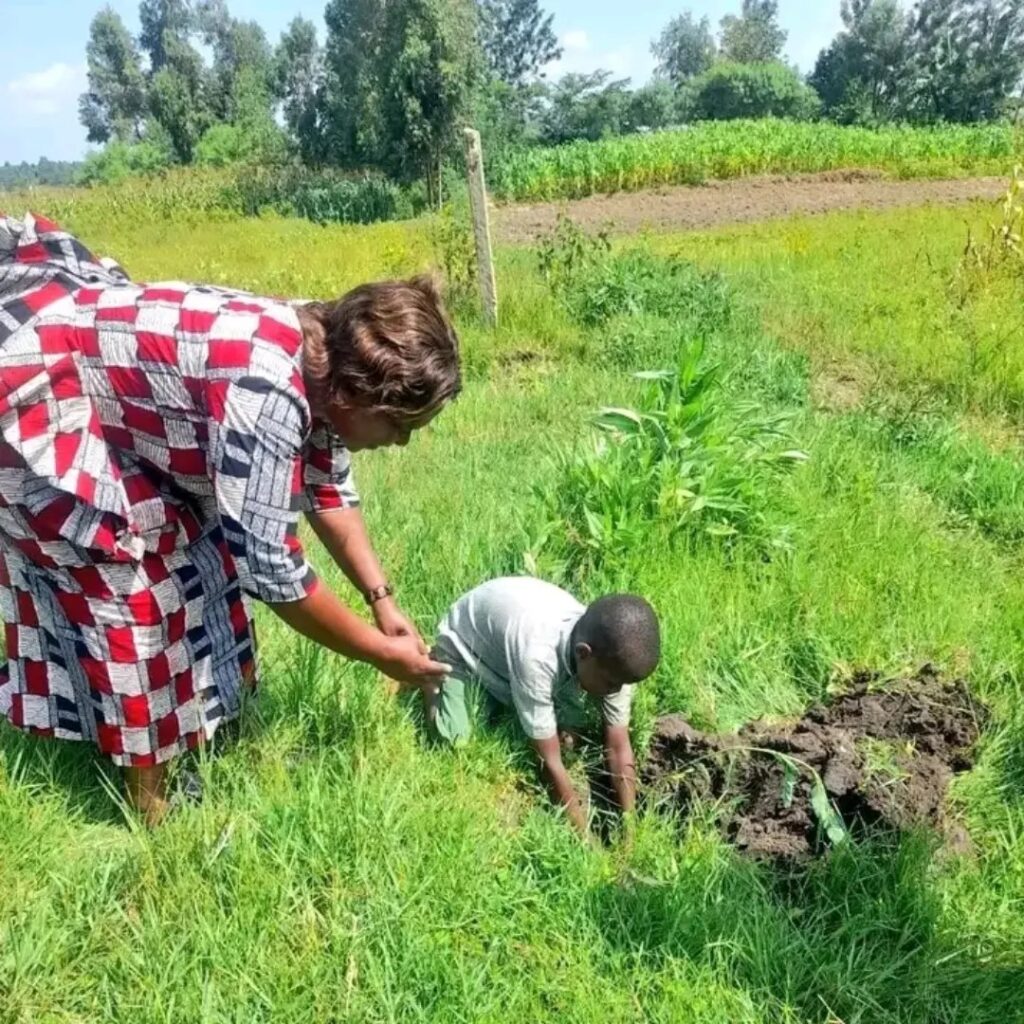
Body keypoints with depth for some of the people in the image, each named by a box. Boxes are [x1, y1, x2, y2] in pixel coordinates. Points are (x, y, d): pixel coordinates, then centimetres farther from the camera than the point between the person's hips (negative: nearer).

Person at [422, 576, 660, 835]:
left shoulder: (612, 655, -26)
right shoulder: (537, 656, -45)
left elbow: (619, 748, -17)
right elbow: (550, 762, -35)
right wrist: (585, 837, -27)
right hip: (464, 644, -5)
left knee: (569, 729, -9)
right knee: (455, 740, -18)